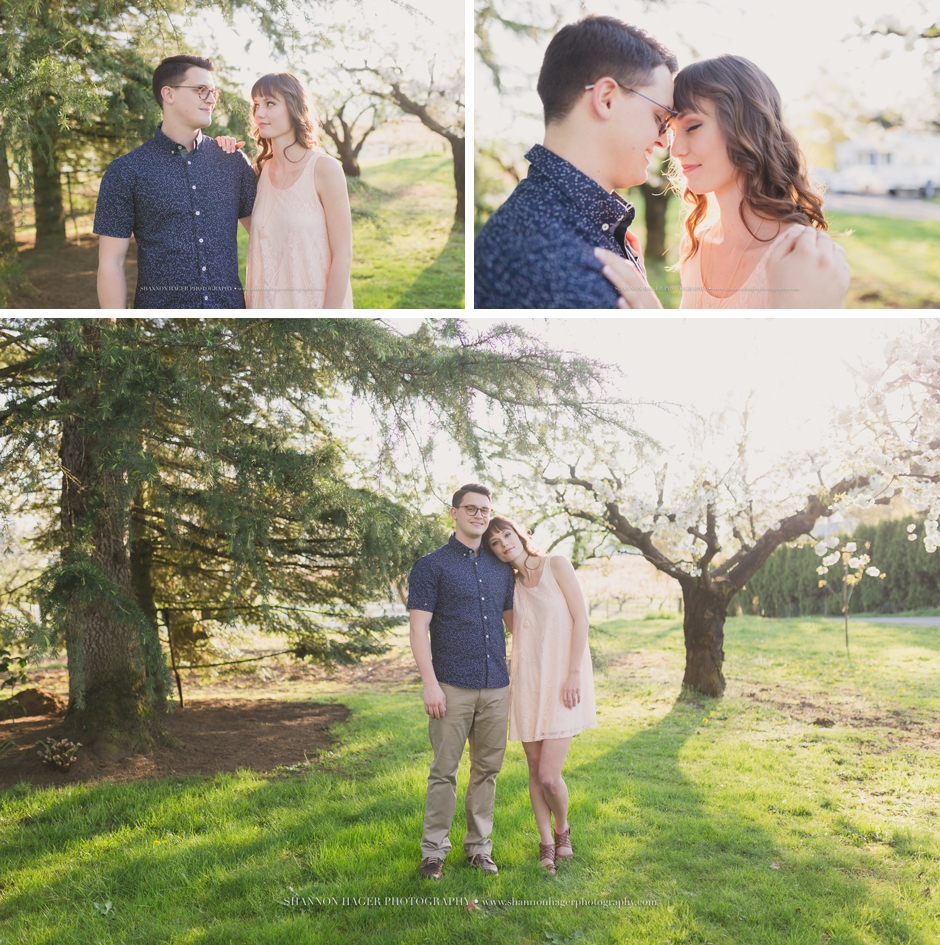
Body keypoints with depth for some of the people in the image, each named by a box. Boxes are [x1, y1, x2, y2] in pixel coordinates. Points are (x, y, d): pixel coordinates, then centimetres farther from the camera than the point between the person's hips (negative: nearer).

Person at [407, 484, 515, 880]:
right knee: (444, 771, -1)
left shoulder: (501, 567, 14)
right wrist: (430, 683, -13)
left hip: (496, 686, 4)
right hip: (453, 687, -4)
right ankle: (434, 850, 10)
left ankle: (479, 846, 20)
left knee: (487, 769, 9)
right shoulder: (432, 565, -1)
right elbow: (419, 629, -6)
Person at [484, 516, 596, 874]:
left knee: (549, 775, -9)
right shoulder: (511, 585, 12)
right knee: (535, 770, 6)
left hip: (564, 682, -5)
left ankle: (562, 830, 20)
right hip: (528, 682, 5)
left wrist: (573, 674, -13)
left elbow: (581, 617, -7)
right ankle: (546, 844, 23)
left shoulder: (556, 565, -3)